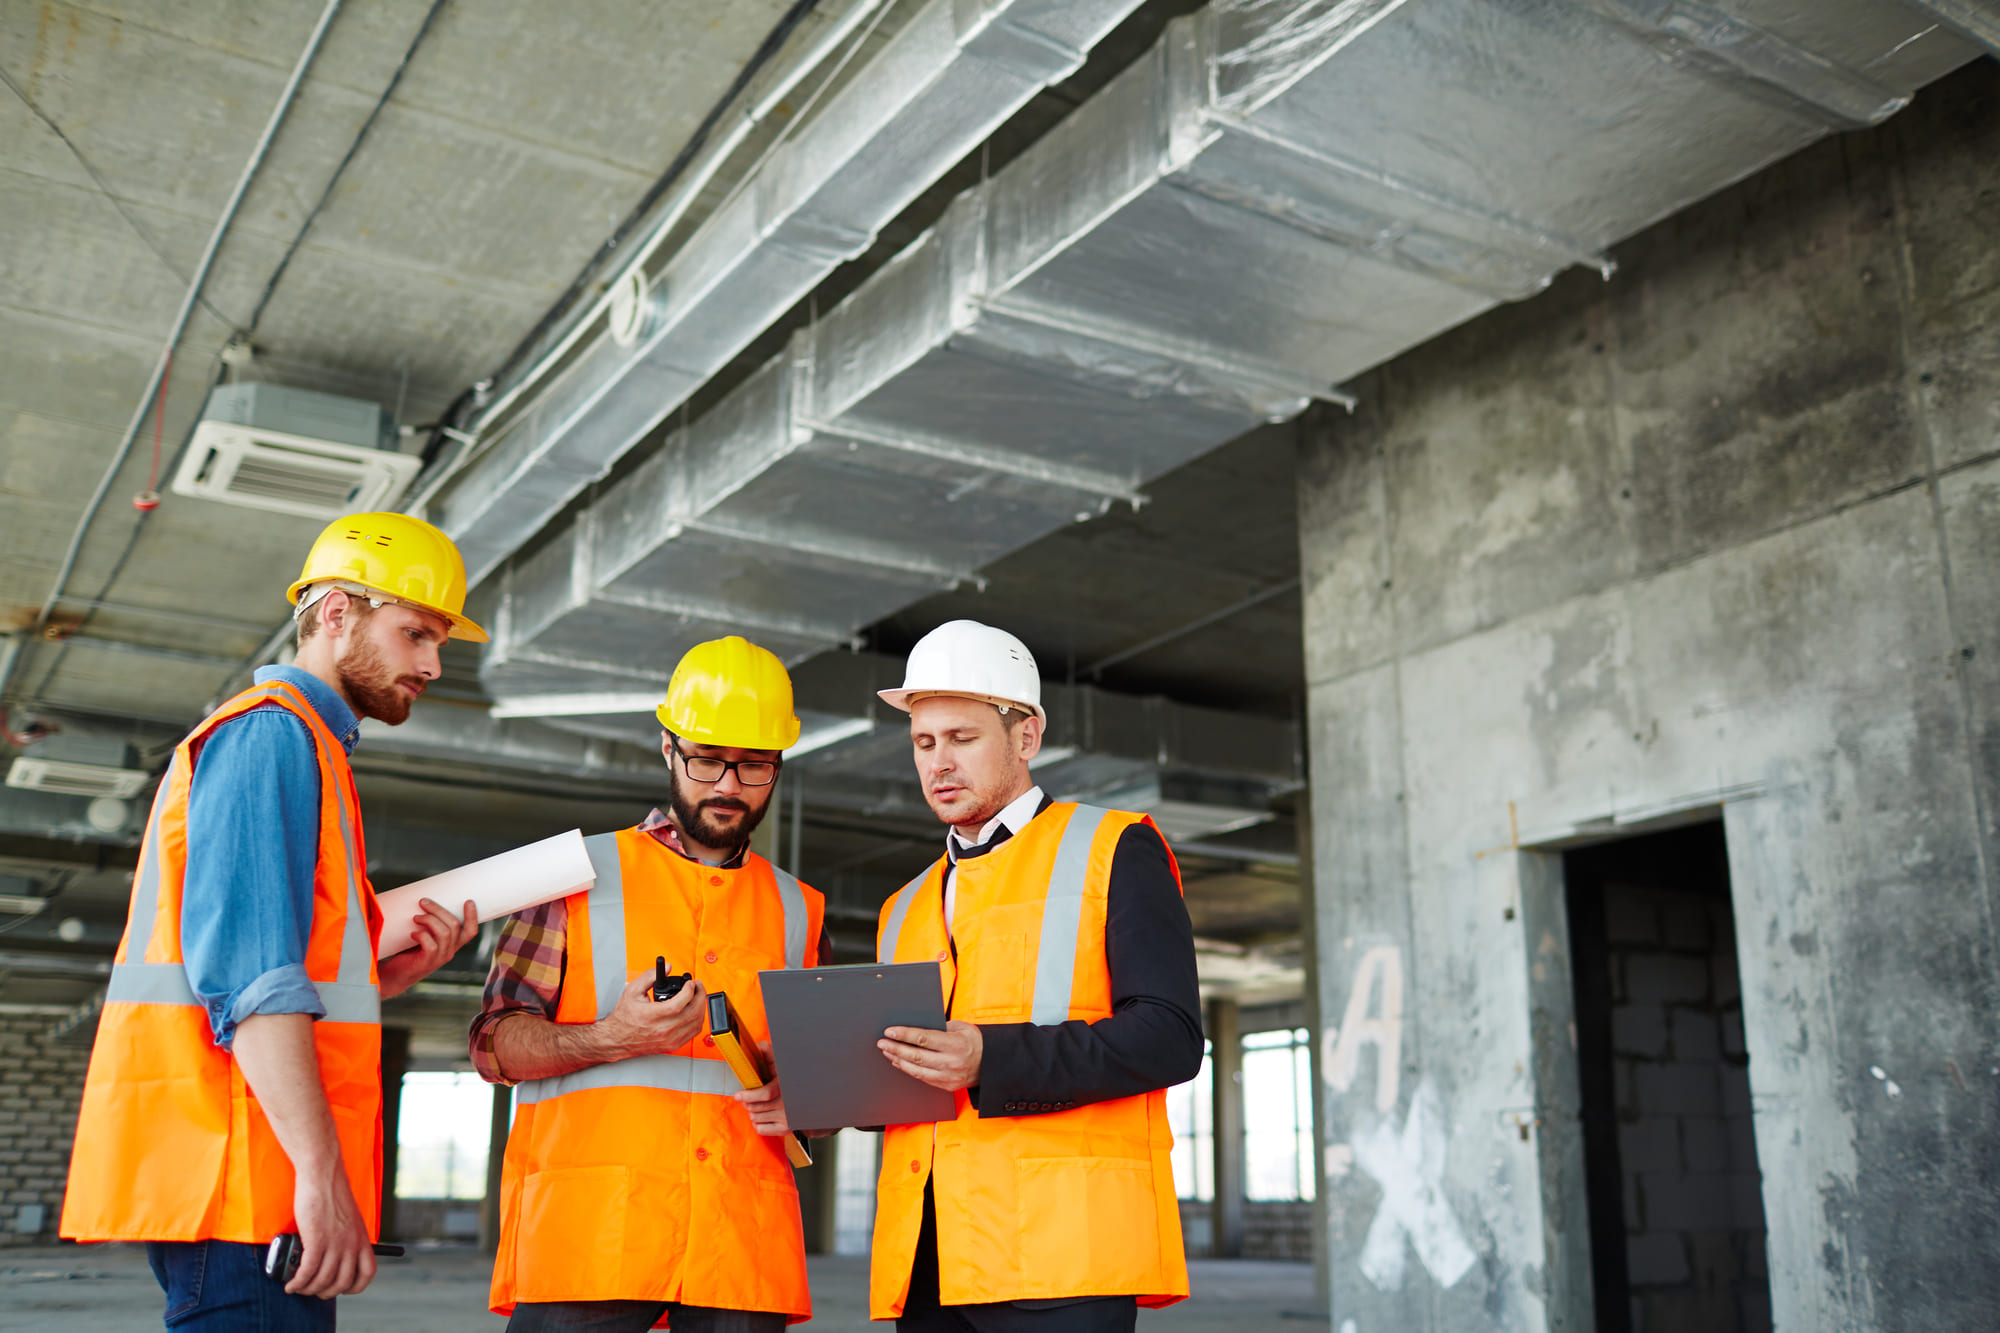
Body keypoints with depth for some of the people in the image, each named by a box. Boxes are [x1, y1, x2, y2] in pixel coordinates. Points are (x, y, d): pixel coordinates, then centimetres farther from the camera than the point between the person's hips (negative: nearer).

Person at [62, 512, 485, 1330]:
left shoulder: (305, 747, 25)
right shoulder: (272, 732, -7)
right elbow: (248, 968, -19)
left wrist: (398, 971, 8)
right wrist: (320, 1169, -24)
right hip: (236, 1171, -10)